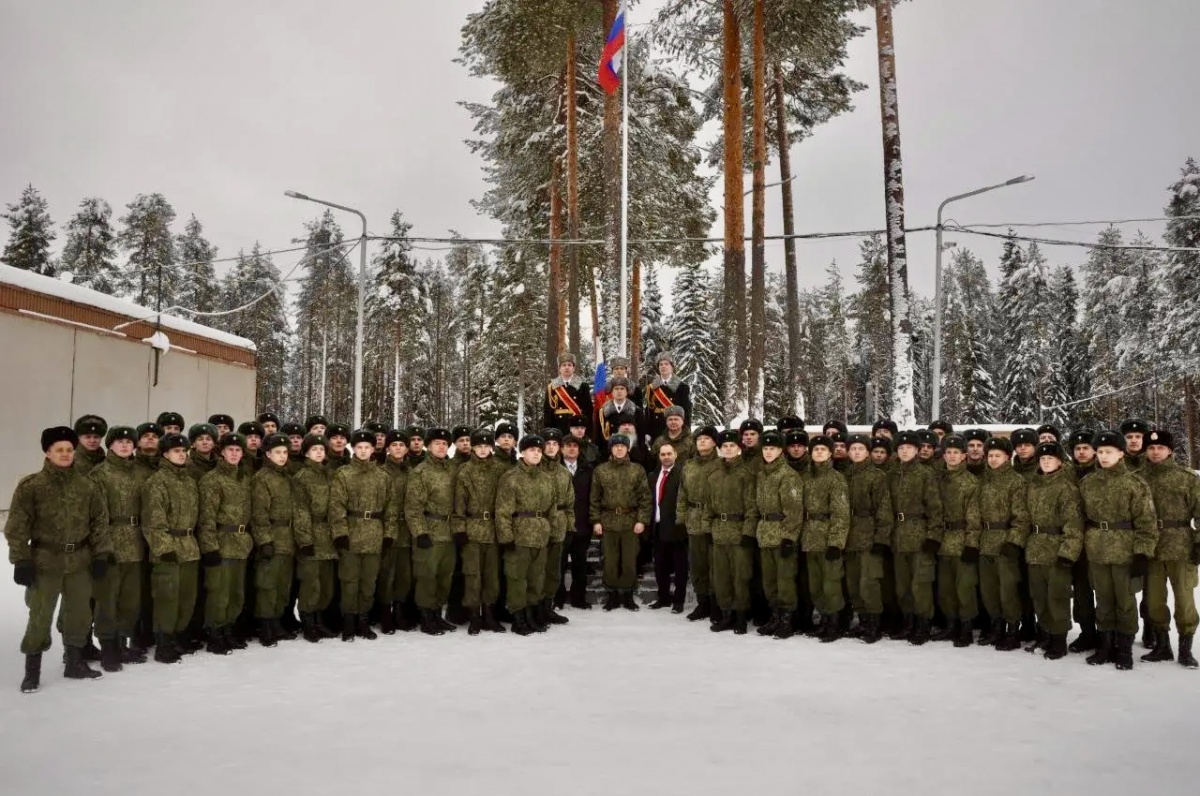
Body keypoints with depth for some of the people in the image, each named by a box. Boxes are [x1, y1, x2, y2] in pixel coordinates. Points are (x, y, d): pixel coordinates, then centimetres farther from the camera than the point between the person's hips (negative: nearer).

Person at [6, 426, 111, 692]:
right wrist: (22, 560, -10)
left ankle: (75, 663, 27)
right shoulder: (31, 485, -6)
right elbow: (17, 526, -6)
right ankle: (32, 671, 13)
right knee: (40, 616, -1)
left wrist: (101, 555, 4)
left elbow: (100, 521, 7)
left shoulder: (87, 486, 3)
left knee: (80, 613, 12)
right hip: (44, 561, -3)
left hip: (80, 560, 3)